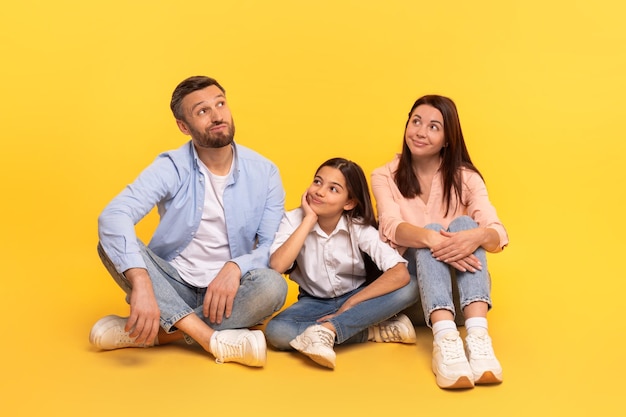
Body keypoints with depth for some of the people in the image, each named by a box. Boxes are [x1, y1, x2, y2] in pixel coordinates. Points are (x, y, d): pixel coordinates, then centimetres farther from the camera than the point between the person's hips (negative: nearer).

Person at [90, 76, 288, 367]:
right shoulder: (171, 168, -10)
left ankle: (141, 334, -24)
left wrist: (235, 267, -30)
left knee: (272, 285, -31)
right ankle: (215, 339, -33)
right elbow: (112, 217, -27)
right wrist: (142, 285, -42)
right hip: (173, 287, 0)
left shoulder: (264, 173, -4)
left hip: (228, 292, 1)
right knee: (112, 242, -25)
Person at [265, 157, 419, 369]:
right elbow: (276, 267, -32)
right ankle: (373, 330, -24)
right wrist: (309, 220, -28)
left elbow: (400, 274, -30)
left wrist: (349, 306, -30)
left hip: (356, 298, 0)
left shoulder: (359, 228, -16)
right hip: (314, 303, 0)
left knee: (410, 287, -28)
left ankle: (327, 330, -32)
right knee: (276, 331, -33)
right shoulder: (294, 219, -14)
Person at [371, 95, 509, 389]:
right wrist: (430, 238, -42)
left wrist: (476, 236, -39)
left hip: (460, 286, 1)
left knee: (463, 224, -26)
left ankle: (478, 336, -45)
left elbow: (497, 234, -14)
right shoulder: (385, 177, 1)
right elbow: (391, 227, -20)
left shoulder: (465, 177, 1)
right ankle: (445, 339, -52)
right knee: (432, 230, -28)